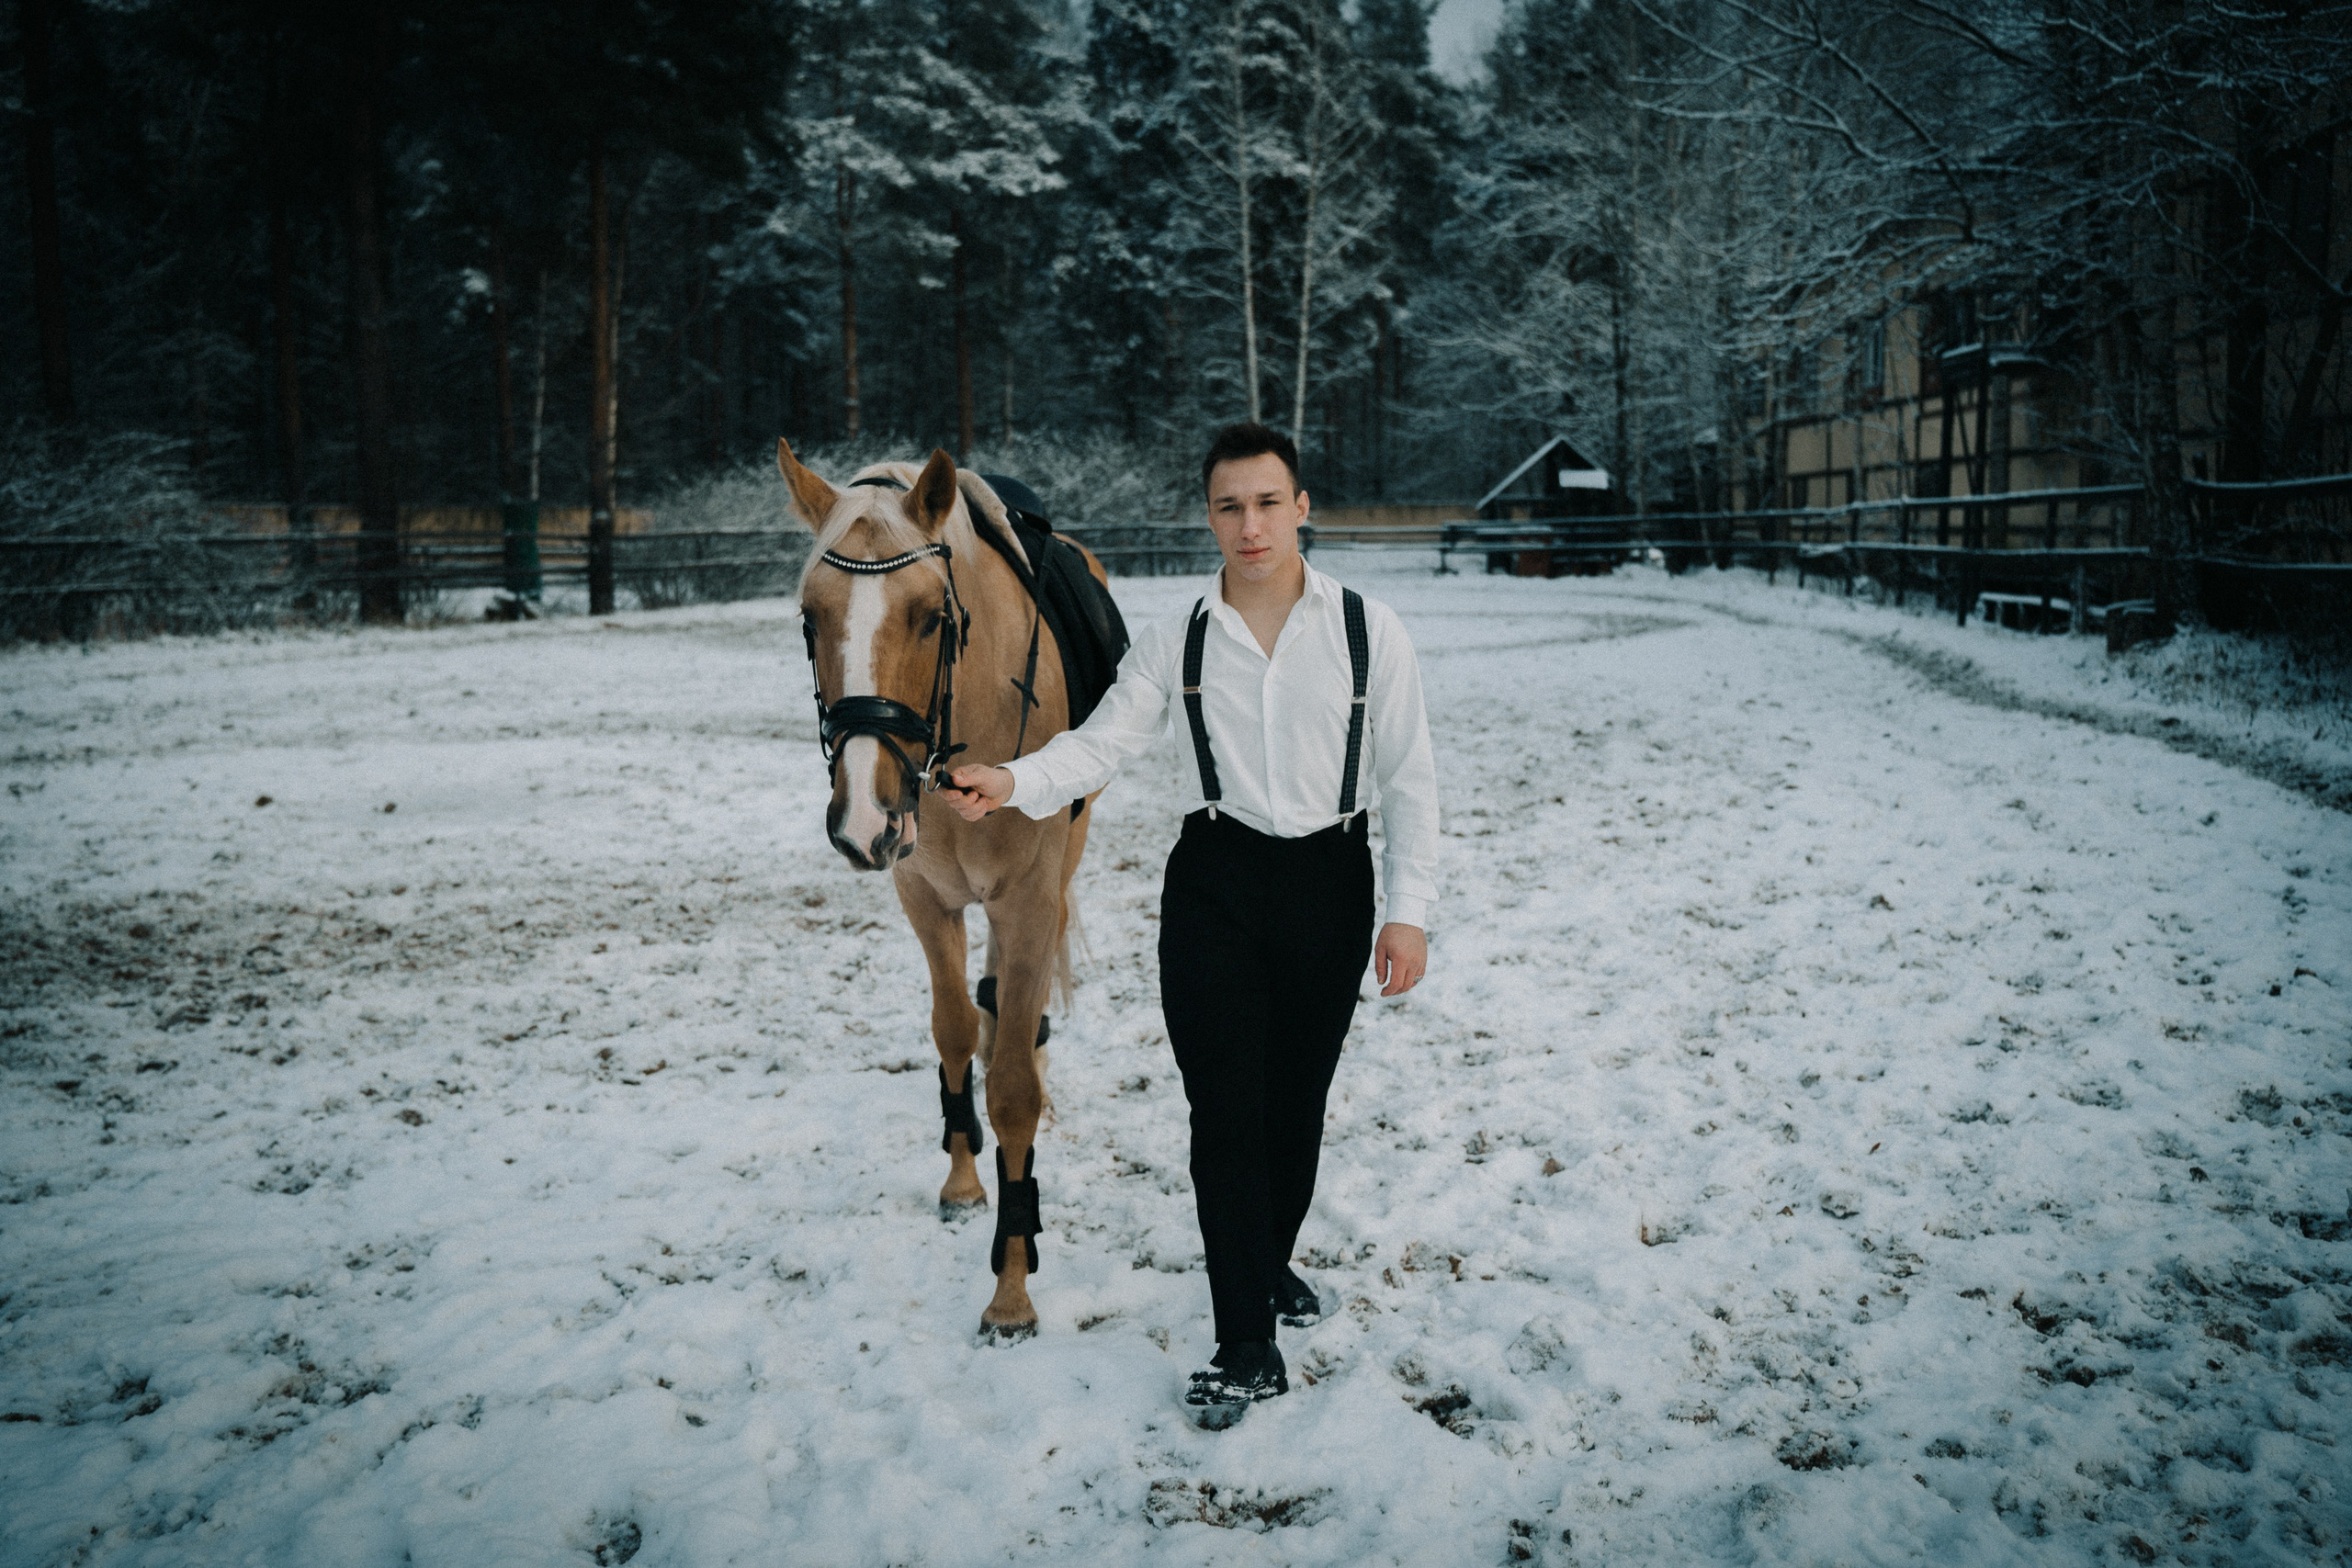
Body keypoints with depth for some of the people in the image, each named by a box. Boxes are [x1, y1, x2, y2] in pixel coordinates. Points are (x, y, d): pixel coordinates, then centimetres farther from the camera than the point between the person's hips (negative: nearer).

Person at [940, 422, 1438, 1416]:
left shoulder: (1368, 630, -3)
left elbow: (1408, 778, -2)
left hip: (1331, 883, 0)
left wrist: (1410, 911, -6)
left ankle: (1271, 1260, 40)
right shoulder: (1176, 644, 0)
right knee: (1227, 1108, -4)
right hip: (1216, 882, 0)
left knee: (1299, 1098, 13)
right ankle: (1247, 1348, 3)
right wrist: (1011, 782, -24)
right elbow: (1101, 743, -5)